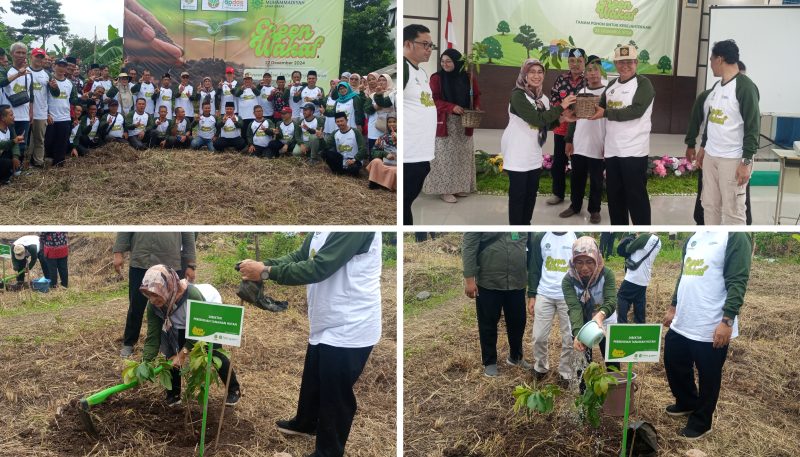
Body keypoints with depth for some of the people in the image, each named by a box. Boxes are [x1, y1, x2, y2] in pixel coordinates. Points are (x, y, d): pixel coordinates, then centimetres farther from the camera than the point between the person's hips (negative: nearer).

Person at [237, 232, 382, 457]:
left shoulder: (356, 231, -27)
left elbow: (319, 268, -30)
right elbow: (299, 256, 9)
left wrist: (266, 272, -24)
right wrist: (263, 265, -8)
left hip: (349, 329, -10)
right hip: (326, 325, 10)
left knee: (336, 396, 8)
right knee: (311, 382, 29)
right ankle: (304, 423, 54)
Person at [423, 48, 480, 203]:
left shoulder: (468, 77, 4)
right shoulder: (436, 78, -6)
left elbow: (476, 95, 12)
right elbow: (434, 99, -11)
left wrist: (477, 107, -10)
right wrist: (452, 107, -24)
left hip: (465, 122, 4)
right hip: (445, 122, -4)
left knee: (463, 154, 8)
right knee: (445, 155, -4)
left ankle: (460, 186, 18)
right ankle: (444, 189, 0)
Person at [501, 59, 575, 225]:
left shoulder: (543, 98, 8)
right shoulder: (518, 95, -16)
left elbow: (546, 123, 16)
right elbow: (537, 119, -26)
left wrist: (561, 119, -4)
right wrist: (561, 107, -19)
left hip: (534, 154, 8)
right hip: (518, 153, -8)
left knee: (531, 193, 15)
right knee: (517, 194, -2)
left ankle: (526, 225, 29)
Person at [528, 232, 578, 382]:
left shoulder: (578, 238, -1)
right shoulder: (540, 237, 3)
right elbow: (534, 269, 6)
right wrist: (531, 296, 1)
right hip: (544, 295, 1)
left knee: (569, 338, 4)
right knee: (539, 336, 5)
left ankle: (566, 373, 21)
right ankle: (540, 367, 27)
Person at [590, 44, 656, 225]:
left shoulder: (643, 84, -6)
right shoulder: (611, 85, 14)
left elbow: (636, 110, -19)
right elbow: (601, 108, 20)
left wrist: (605, 113, -20)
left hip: (634, 151, -6)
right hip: (612, 150, 6)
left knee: (636, 197, -2)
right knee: (614, 195, 13)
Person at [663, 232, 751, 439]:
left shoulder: (736, 236, -13)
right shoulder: (693, 237, 13)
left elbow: (737, 282, -18)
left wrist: (727, 321, -22)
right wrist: (673, 307, 23)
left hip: (712, 328, -8)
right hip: (681, 323, 8)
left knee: (708, 378, 9)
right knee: (673, 364, 20)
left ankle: (700, 422, 27)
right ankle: (687, 403, 44)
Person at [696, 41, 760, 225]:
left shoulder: (745, 86, -14)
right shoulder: (716, 87, 12)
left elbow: (753, 126, -17)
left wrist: (746, 161, -21)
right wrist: (703, 147, 24)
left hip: (733, 159, -8)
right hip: (711, 156, 8)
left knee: (733, 210, -5)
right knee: (710, 205, 13)